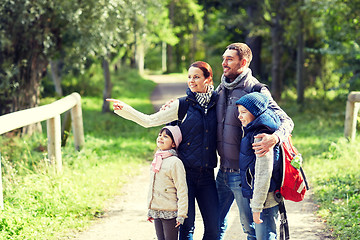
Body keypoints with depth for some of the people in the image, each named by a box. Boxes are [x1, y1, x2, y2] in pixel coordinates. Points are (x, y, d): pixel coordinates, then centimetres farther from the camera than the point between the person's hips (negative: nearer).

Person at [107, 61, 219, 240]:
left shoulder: (216, 103, 6)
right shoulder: (182, 105, 1)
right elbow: (149, 120, -2)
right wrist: (124, 109, -13)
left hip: (206, 174, 2)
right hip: (185, 172, -2)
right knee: (187, 225, -2)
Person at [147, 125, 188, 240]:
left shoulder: (175, 162, -12)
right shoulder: (156, 160, 12)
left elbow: (182, 191, -14)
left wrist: (181, 214, -16)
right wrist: (150, 210, 21)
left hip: (170, 213, -7)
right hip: (156, 211, 7)